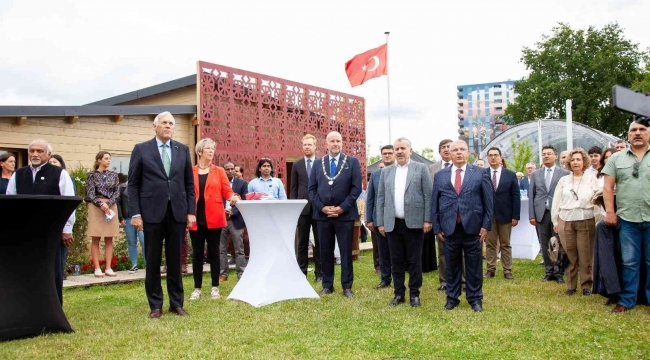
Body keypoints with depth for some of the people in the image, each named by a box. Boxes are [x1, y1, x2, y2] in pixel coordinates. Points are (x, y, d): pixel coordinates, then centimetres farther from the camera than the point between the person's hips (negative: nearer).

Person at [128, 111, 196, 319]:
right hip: (152, 213, -2)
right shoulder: (141, 149, 3)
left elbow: (189, 183, 10)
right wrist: (135, 213, -7)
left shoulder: (183, 150, 9)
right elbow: (133, 184, 0)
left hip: (177, 212, 2)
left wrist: (191, 211, 3)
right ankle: (155, 305, 16)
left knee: (175, 260, 8)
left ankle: (176, 303, 17)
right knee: (153, 261, 5)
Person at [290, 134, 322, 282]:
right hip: (302, 208, 1)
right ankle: (301, 272, 12)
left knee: (319, 242, 4)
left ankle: (319, 273, 11)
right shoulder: (297, 165, 9)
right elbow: (293, 188, 8)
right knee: (302, 242, 5)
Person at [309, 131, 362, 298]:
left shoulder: (352, 162, 2)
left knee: (346, 251, 4)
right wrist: (322, 207, -8)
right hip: (322, 214, 2)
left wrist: (342, 207, -12)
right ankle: (327, 285, 18)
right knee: (325, 252, 8)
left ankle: (347, 286, 12)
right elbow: (312, 189, 6)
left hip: (345, 214, -2)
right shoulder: (318, 163, 9)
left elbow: (356, 188, -4)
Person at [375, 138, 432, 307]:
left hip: (414, 222, -3)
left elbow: (428, 195, -2)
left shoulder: (421, 168, 2)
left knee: (414, 261, 4)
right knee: (396, 261, 8)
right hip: (392, 223, 3)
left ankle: (414, 294, 15)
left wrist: (427, 220, -8)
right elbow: (380, 198, 11)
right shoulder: (386, 172, 12)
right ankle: (399, 293, 18)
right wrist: (380, 222, 6)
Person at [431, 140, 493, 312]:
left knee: (474, 266, 7)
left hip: (473, 227, -1)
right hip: (449, 228, 1)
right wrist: (437, 227, 3)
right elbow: (434, 203, 8)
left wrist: (486, 225, -4)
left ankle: (475, 299, 21)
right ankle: (452, 298, 23)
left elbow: (488, 201, 2)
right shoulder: (440, 175, 8)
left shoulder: (480, 173, 3)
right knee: (452, 266, 10)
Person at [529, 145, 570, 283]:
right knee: (545, 245, 6)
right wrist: (531, 215, 2)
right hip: (541, 213, 3)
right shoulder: (536, 174, 12)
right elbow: (531, 195, 9)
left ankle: (558, 272, 9)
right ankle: (549, 272, 13)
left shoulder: (564, 173, 2)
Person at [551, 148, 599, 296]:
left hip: (586, 221, -2)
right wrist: (555, 221, 9)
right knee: (570, 255, 4)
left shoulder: (591, 178, 4)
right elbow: (556, 201, 12)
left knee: (585, 256, 0)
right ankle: (570, 285, 13)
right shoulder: (563, 180, 11)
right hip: (565, 221, 2)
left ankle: (586, 285, 12)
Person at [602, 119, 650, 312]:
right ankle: (626, 300, 15)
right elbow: (608, 187, 5)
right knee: (629, 262, 8)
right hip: (627, 219, 1)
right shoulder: (617, 158, 7)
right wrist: (609, 212, -2)